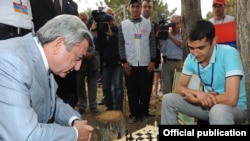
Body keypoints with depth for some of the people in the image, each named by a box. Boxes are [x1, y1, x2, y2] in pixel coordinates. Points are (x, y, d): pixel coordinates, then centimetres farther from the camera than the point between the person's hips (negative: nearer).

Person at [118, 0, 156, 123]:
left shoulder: (148, 24, 6)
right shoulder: (123, 25, 5)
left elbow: (152, 43, 4)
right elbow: (121, 44, 3)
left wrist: (152, 60, -4)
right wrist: (124, 61, -5)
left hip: (146, 64, 0)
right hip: (130, 64, 0)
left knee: (146, 90, 5)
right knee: (132, 91, 6)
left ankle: (144, 113, 19)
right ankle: (134, 114, 19)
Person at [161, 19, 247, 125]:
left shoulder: (229, 54, -25)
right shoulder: (191, 58, -7)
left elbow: (231, 99, -33)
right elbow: (179, 88, -1)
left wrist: (196, 99, -21)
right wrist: (197, 93, -23)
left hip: (235, 108, -5)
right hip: (207, 104, 6)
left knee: (218, 110, -40)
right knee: (168, 99, -6)